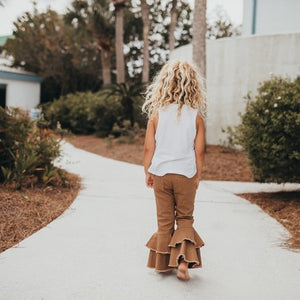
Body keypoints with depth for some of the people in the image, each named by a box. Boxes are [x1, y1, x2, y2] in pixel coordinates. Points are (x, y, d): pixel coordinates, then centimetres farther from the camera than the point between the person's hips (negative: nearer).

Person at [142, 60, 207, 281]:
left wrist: (148, 172, 10)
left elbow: (148, 148, -3)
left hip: (161, 173, 1)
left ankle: (163, 264, 24)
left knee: (164, 220, 13)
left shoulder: (157, 114, -5)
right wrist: (198, 175, 9)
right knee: (185, 219, 13)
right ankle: (183, 261, -2)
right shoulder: (196, 116, -6)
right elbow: (199, 151, -4)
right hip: (186, 174, -1)